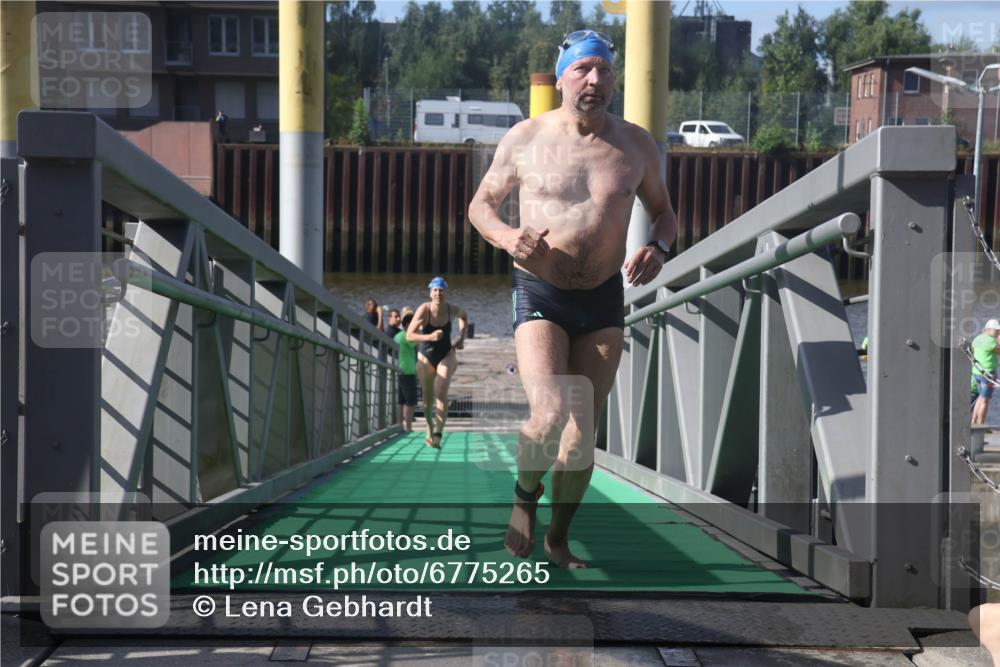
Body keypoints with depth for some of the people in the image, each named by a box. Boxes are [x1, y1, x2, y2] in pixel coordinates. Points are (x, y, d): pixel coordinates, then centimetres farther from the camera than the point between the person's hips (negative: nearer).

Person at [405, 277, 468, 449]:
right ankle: (430, 431, 34)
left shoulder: (452, 310, -12)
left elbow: (464, 316, 14)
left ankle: (438, 434, -29)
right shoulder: (424, 310, -20)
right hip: (426, 357, 0)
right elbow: (409, 336, -25)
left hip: (446, 355, 0)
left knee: (441, 392, -21)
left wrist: (461, 337, 2)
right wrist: (429, 337, -40)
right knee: (428, 398, 10)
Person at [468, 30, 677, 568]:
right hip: (540, 297, -3)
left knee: (583, 432, 7)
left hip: (604, 300, 3)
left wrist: (657, 248, -8)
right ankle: (525, 495, 9)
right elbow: (480, 204, 7)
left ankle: (557, 539, 26)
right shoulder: (525, 139, -4)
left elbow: (663, 212, 15)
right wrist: (507, 237, -16)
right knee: (550, 417, -22)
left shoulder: (636, 145, 2)